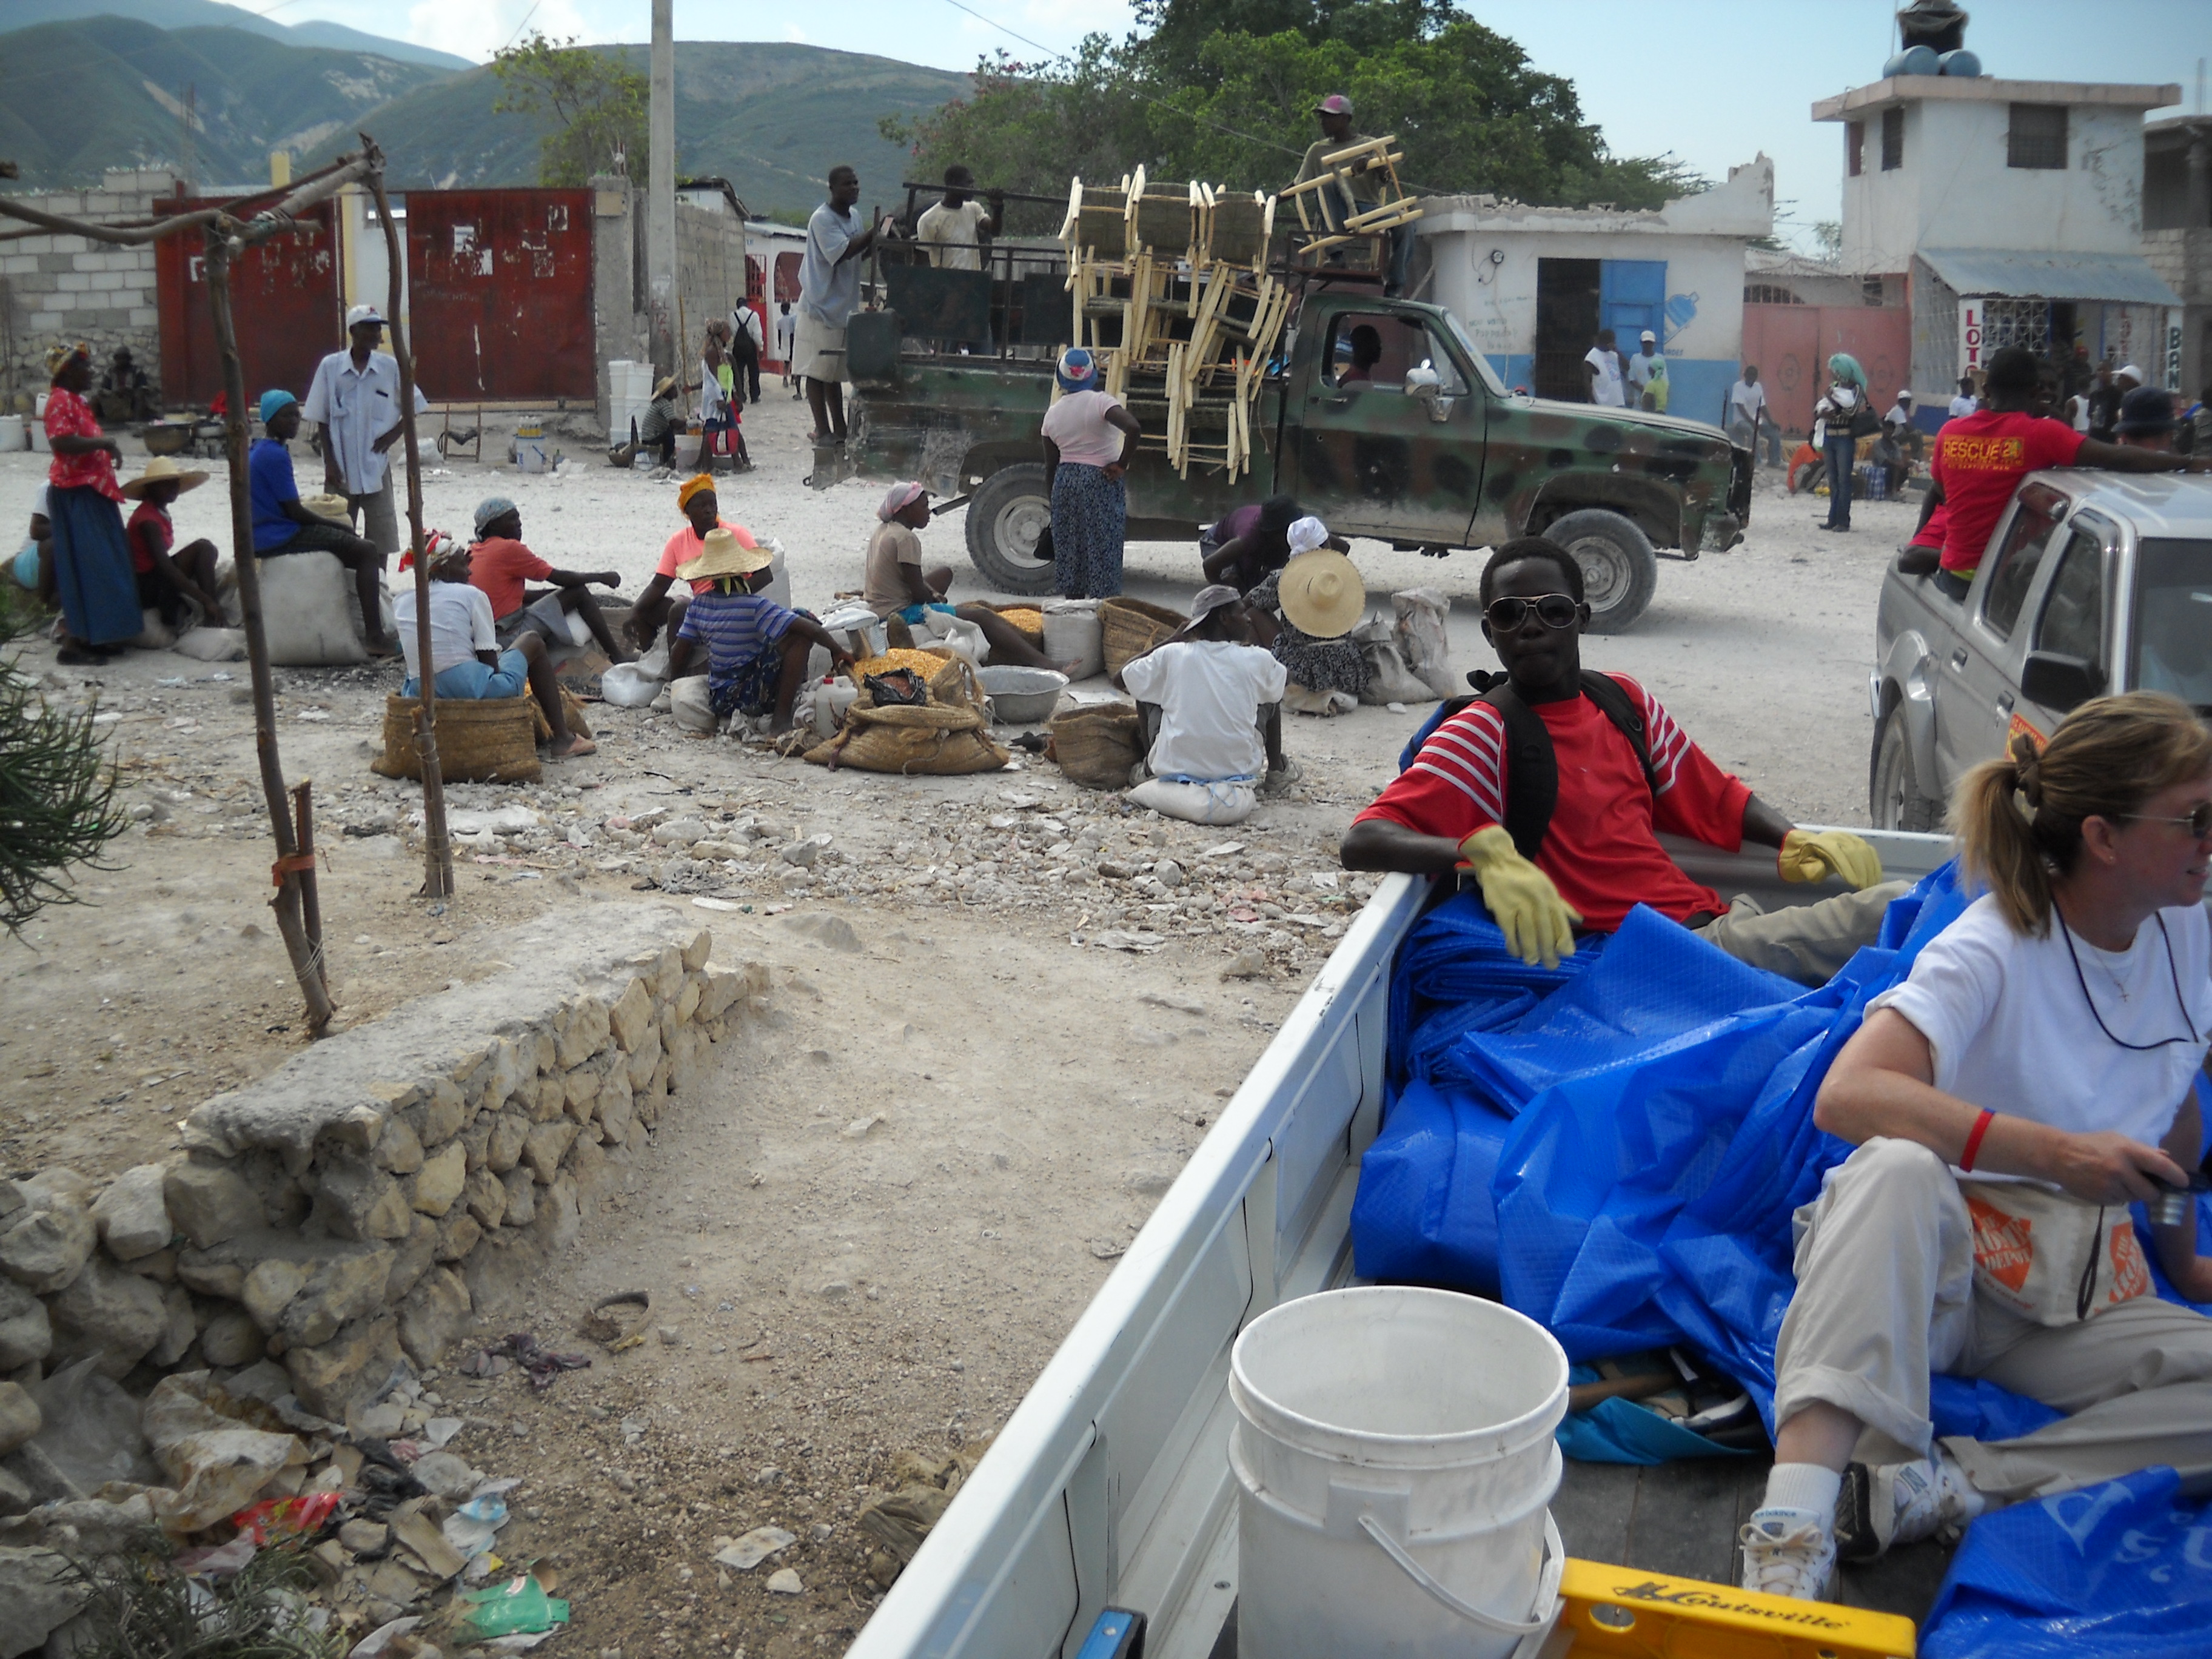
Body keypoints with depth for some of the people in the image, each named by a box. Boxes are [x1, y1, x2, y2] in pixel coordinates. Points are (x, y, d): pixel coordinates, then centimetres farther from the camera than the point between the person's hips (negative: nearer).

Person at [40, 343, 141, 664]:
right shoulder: (60, 401, -14)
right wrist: (104, 442, -17)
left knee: (99, 564, 13)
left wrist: (106, 446, 10)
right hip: (75, 495, -10)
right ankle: (72, 645, -7)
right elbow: (63, 443, -26)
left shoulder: (76, 400, 16)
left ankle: (91, 635, 19)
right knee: (83, 566, -10)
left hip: (91, 492, 10)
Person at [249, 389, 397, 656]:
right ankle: (376, 639, -26)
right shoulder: (276, 456, -16)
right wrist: (339, 526, -3)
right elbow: (294, 512, -16)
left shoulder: (257, 452, 16)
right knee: (367, 551, -14)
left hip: (265, 538, 11)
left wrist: (337, 526, 13)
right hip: (279, 539, -11)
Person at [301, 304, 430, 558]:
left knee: (380, 537, 5)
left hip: (376, 466, 1)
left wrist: (394, 434, -4)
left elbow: (416, 406, 9)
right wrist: (329, 463, -5)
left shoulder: (390, 367, -1)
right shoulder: (330, 366, -3)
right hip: (341, 467, -1)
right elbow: (322, 420, 0)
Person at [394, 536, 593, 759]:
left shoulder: (401, 600, 11)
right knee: (533, 642, 18)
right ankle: (563, 739, 17)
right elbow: (490, 662, -5)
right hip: (472, 689, -6)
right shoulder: (471, 596, -3)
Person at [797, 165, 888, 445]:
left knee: (835, 371, 12)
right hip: (820, 306, -8)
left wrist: (876, 238, -3)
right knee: (817, 370, -2)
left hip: (844, 306, 8)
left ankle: (839, 429, 15)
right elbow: (842, 253, -25)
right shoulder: (822, 219, -15)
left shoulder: (854, 217, 11)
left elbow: (859, 252, 16)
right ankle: (823, 430, -1)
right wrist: (874, 232, -26)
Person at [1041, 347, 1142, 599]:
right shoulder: (1100, 402, -9)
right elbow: (1132, 428, -26)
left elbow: (1050, 467, 10)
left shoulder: (1052, 414, 6)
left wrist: (1053, 500, 20)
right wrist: (1122, 464, -15)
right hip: (1101, 482, -4)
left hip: (1065, 483, 5)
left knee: (1069, 550, 12)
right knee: (1103, 549, -1)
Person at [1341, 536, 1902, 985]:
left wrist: (1795, 840, 7)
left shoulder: (1624, 700, 18)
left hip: (1716, 920, 8)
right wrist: (1483, 853, -34)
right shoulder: (1486, 732, -2)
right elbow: (1362, 842, -15)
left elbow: (1717, 800, 30)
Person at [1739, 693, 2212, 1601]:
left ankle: (1939, 1488, -29)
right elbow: (1847, 1096, -32)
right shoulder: (1994, 951, -16)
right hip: (1942, 1264, -6)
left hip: (2078, 1298, 6)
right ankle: (1797, 1517, -49)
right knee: (1899, 1166, -40)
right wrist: (2057, 1153, -35)